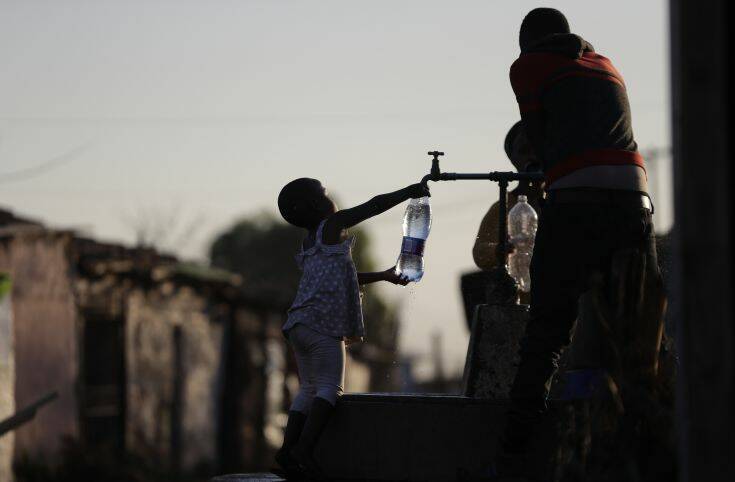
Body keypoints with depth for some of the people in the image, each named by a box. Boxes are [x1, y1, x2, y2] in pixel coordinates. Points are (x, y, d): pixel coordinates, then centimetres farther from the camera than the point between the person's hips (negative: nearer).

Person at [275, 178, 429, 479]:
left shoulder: (309, 243, 24)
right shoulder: (333, 225, 0)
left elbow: (342, 278, 33)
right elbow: (374, 206, 1)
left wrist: (383, 276, 36)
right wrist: (409, 193, 13)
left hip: (299, 324, 9)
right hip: (322, 321, -9)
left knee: (309, 389, 11)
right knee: (329, 387, -11)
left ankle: (288, 448, -1)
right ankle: (304, 448, -24)